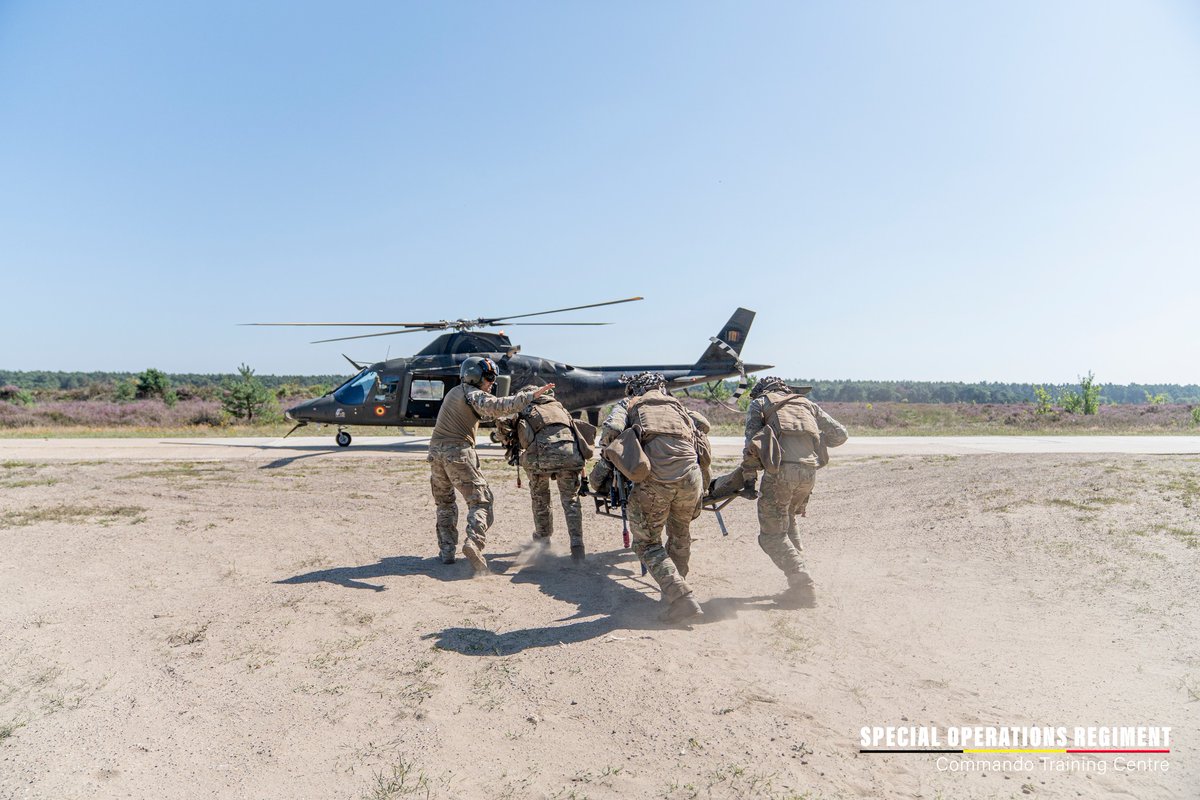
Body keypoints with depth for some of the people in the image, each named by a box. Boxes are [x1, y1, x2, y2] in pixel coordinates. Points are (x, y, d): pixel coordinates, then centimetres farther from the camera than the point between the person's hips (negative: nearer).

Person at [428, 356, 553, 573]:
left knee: (444, 504, 19)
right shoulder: (473, 394, -5)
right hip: (458, 452, -8)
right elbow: (497, 407, -23)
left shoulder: (454, 392, 22)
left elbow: (485, 413, 25)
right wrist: (531, 395, -26)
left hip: (436, 451, 8)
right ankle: (474, 542, -23)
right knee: (480, 501, -4)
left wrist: (506, 412, 14)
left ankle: (446, 551, 18)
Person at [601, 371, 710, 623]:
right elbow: (704, 424, 24)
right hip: (690, 476, 3)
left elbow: (612, 428, 2)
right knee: (680, 534, 28)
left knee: (647, 543, 11)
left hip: (654, 479, -3)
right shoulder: (676, 404, 29)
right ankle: (676, 587, 40)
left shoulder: (627, 406, 20)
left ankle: (681, 597, -3)